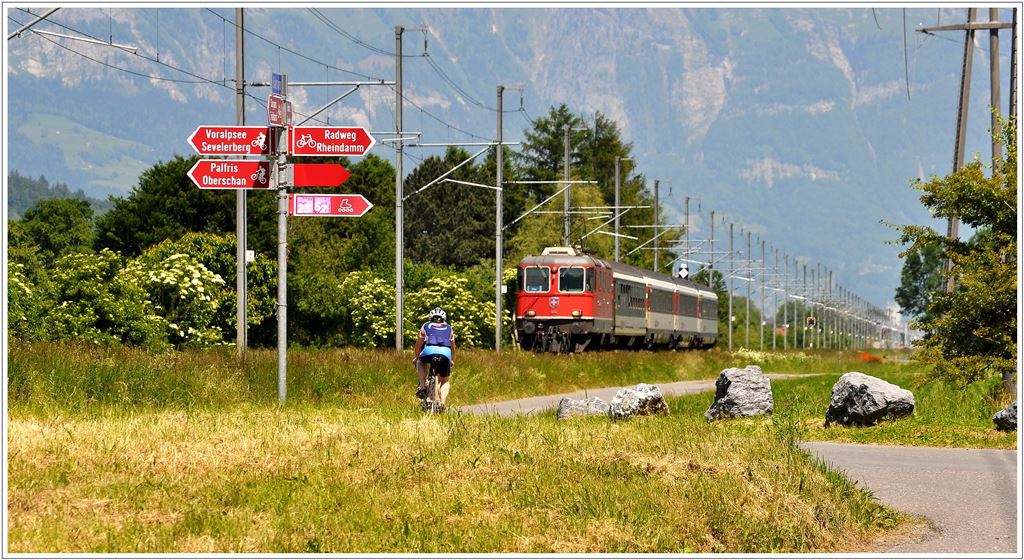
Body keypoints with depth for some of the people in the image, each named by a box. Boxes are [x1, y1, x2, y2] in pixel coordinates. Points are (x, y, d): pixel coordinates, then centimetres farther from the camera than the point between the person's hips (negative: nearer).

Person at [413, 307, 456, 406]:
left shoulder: (426, 326, 28)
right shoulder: (449, 328, 32)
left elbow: (418, 345, 34)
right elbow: (453, 347, 41)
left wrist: (416, 358, 51)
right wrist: (452, 360, 59)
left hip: (429, 351, -1)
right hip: (445, 353, 1)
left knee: (420, 362, 34)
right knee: (445, 381, 18)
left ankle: (422, 386, 16)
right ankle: (443, 403, -4)